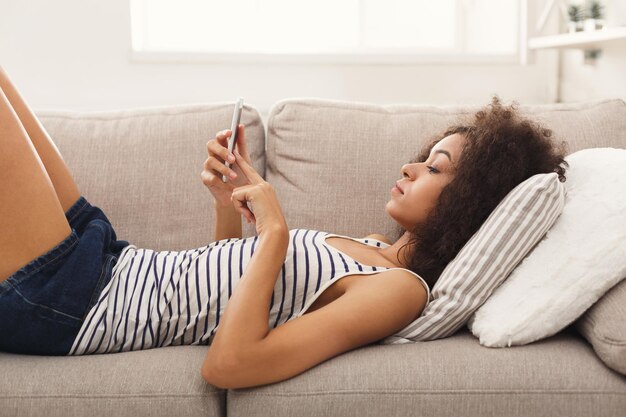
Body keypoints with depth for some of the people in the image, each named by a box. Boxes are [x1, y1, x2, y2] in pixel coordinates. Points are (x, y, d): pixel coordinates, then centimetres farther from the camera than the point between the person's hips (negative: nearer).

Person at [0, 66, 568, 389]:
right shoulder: (375, 251, 10)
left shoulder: (402, 288, -17)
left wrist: (274, 230, -22)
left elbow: (228, 364, -28)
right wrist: (231, 203, 1)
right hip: (114, 259, 8)